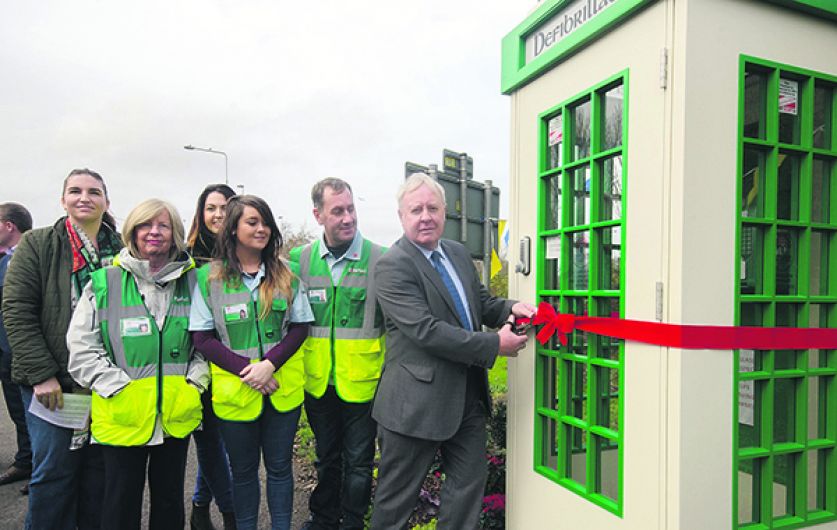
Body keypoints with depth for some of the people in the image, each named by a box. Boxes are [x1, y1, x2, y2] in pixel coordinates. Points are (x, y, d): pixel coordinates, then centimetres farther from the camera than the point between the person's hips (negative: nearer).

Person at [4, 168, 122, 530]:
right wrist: (42, 374, -12)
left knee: (100, 470, 11)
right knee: (54, 472, 4)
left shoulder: (122, 250, 6)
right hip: (53, 384, -2)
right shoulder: (37, 245, 1)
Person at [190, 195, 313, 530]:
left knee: (279, 465, 13)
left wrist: (269, 364, -14)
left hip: (283, 387, 1)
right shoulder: (209, 278, -4)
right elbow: (202, 338, -4)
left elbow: (299, 327, 1)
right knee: (243, 470, 15)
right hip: (235, 390, -1)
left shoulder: (286, 274, 2)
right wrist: (245, 369, -16)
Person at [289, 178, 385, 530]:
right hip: (317, 382, 3)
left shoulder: (380, 259, -11)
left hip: (362, 382, -3)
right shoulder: (300, 259, -2)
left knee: (358, 462, 13)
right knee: (326, 458, 22)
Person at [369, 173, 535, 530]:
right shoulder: (392, 266, -16)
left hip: (469, 394, 7)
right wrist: (494, 345, -22)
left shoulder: (458, 253, 9)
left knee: (469, 484, 18)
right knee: (397, 497, 10)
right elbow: (426, 330, -24)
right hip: (417, 401, -7)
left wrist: (511, 309, -5)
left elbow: (480, 303, 18)